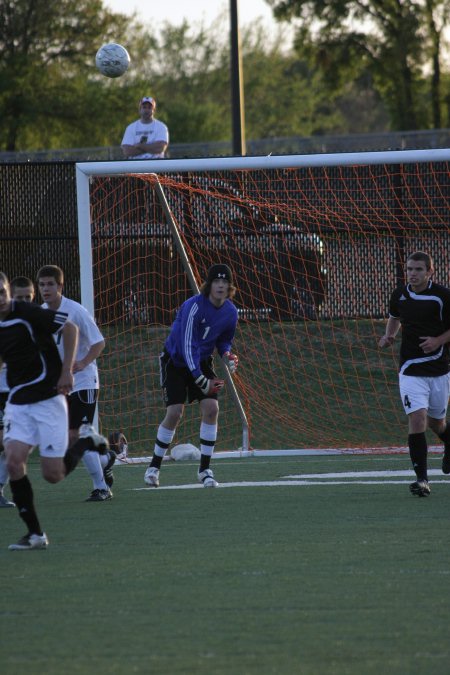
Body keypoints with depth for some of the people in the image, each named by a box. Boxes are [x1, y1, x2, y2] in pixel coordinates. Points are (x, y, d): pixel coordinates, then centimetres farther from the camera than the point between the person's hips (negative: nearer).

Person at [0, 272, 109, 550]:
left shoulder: (27, 313, -13)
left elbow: (70, 328, -12)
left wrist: (67, 371, -18)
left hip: (48, 398, -6)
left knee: (53, 474, -7)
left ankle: (88, 440, 23)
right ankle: (35, 533, -3)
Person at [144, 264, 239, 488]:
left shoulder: (230, 312, -6)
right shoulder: (194, 306, -26)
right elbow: (187, 345, -28)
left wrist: (227, 355, -13)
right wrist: (201, 380, -31)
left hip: (202, 361, 5)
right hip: (176, 361, -5)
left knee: (211, 408, -12)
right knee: (174, 413, -13)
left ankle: (204, 470, -3)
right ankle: (154, 467, 5)